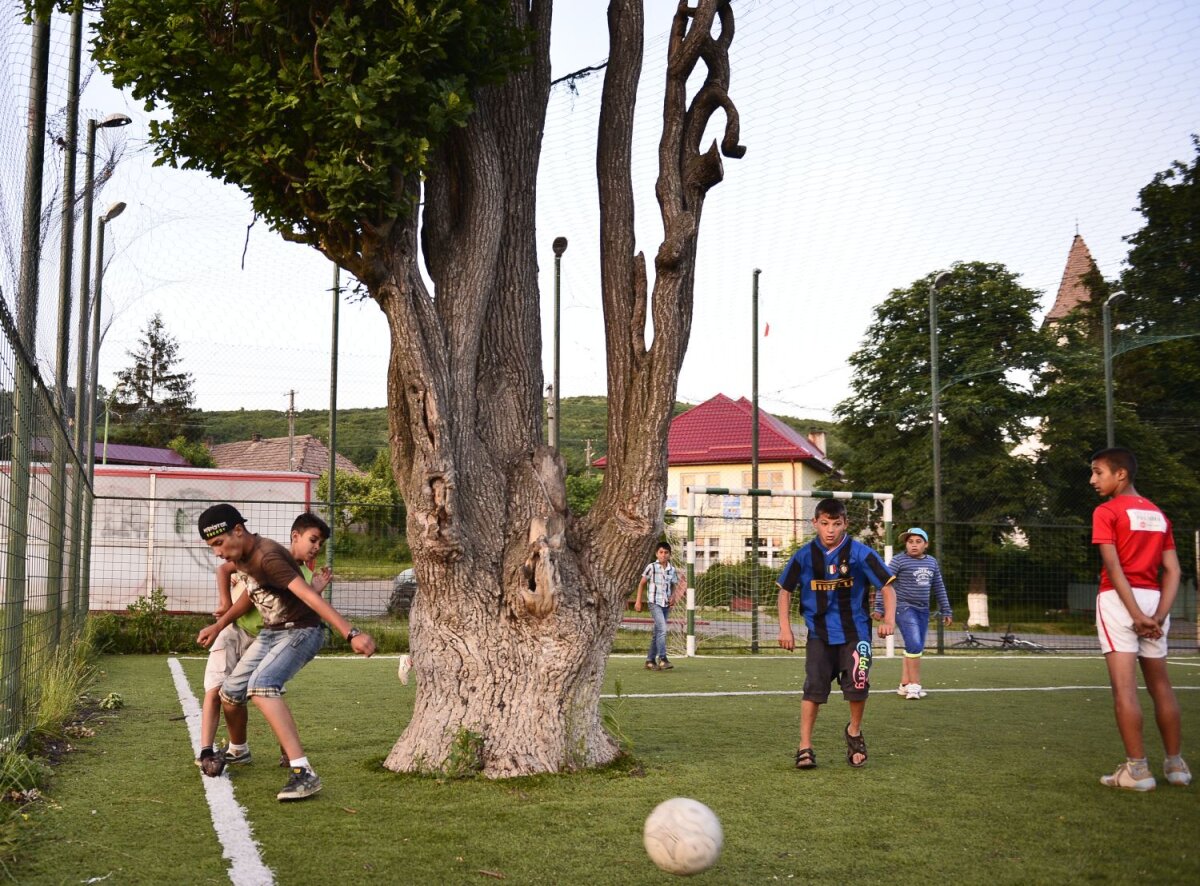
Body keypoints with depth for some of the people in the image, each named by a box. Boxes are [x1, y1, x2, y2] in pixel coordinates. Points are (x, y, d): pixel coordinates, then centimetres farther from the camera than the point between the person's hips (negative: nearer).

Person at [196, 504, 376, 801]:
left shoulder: (267, 557, -27)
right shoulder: (241, 555, 2)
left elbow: (309, 595, -38)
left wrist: (351, 634, -46)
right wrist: (219, 625, 25)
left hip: (300, 631, -9)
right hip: (270, 632, 9)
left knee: (260, 686, -32)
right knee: (230, 692, 13)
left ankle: (304, 773, -38)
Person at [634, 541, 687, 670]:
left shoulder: (672, 570, 7)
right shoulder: (651, 567, -5)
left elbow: (674, 586, 16)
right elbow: (642, 583, 1)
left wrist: (673, 597, -4)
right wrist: (638, 601, -1)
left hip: (666, 604, 5)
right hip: (654, 602, -5)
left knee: (657, 632, 10)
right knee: (662, 629, -19)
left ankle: (650, 660, 18)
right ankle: (662, 659, -19)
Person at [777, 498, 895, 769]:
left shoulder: (860, 553, -10)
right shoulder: (804, 555, -4)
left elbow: (887, 586, -7)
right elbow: (785, 590, 7)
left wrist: (889, 619, -21)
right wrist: (785, 627, 1)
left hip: (855, 632, -1)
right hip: (820, 634, 1)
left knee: (858, 685, -10)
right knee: (814, 688, -6)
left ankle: (854, 732, 19)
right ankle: (805, 746, 6)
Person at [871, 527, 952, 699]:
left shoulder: (932, 562, 11)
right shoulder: (899, 560, -6)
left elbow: (939, 588, 18)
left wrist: (946, 611, 17)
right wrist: (878, 608, -12)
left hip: (923, 610, 6)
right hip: (904, 608, -6)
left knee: (916, 648, 9)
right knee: (914, 645, -17)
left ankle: (905, 685, 18)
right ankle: (915, 685, -9)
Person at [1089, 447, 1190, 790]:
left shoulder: (1107, 511, -5)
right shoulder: (1158, 514, 14)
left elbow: (1114, 566, -15)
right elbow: (1173, 571, 5)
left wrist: (1136, 615, -16)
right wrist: (1158, 615, -3)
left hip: (1119, 599, -7)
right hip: (1153, 599, 7)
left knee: (1124, 686, -6)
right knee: (1161, 684, 14)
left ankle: (1137, 769, -7)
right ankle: (1176, 764, 20)